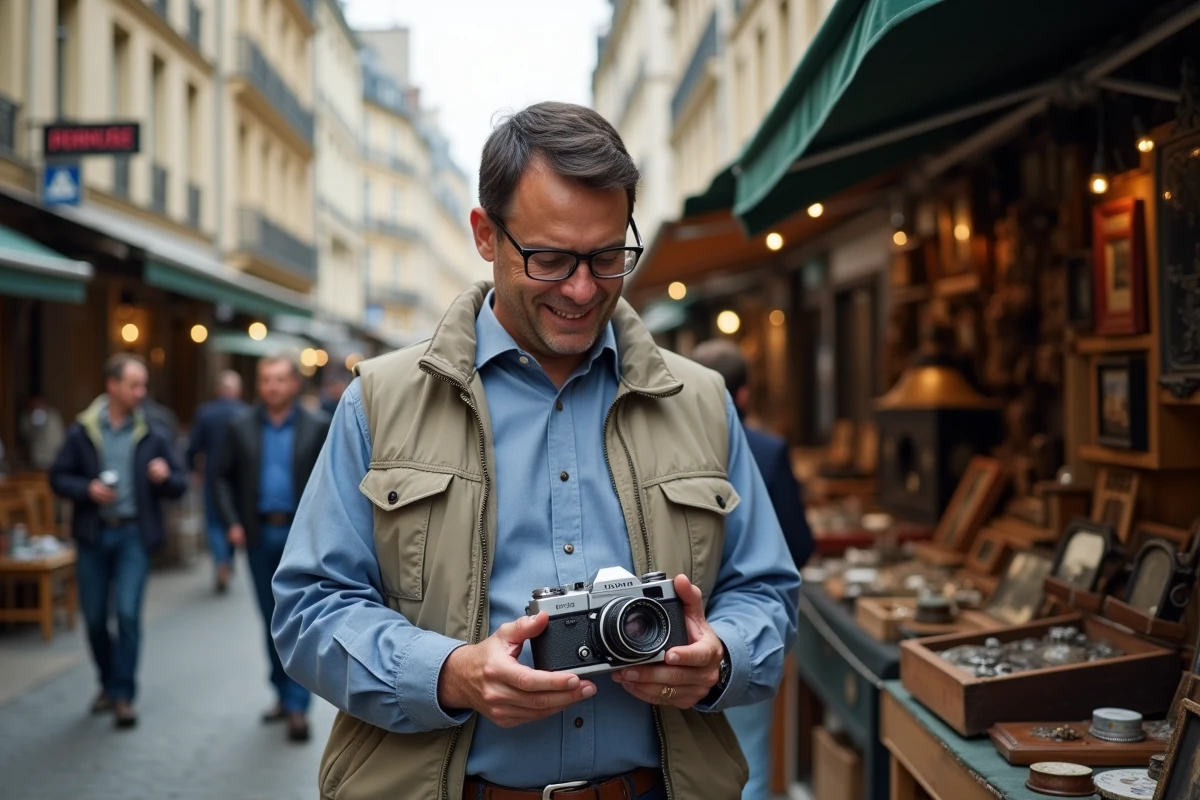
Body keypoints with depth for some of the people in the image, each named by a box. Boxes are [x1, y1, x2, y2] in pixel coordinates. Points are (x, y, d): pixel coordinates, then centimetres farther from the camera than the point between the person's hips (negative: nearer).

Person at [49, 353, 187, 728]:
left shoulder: (151, 434, 1)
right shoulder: (82, 431, 0)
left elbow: (179, 484, 5)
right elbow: (58, 478, 3)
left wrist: (165, 477, -17)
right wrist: (87, 489, -14)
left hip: (133, 535, -1)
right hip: (92, 533, 1)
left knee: (128, 612, -10)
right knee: (94, 616, 9)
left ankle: (123, 694, 1)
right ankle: (108, 682, 31)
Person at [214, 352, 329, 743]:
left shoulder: (318, 426, -2)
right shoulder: (241, 426, 4)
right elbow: (224, 478, 8)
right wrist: (232, 522, -3)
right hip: (259, 534, 3)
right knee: (272, 620, 12)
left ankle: (298, 705, -3)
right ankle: (283, 694, 25)